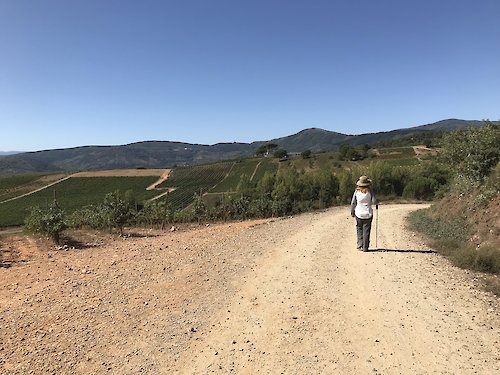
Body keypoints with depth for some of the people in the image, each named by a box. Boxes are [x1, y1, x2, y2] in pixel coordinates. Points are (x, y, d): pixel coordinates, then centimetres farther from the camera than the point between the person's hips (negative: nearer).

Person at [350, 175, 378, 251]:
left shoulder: (357, 191, -3)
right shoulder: (369, 191, -7)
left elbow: (353, 203, 1)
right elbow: (374, 201, -9)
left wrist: (352, 211, 13)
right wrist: (377, 203, 15)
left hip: (359, 214, 1)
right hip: (368, 214, -1)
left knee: (359, 229, 14)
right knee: (366, 231, 6)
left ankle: (360, 245, 10)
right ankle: (365, 247, 8)